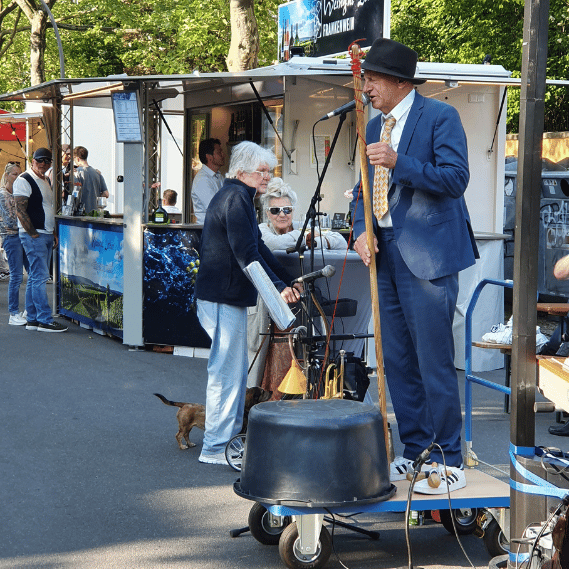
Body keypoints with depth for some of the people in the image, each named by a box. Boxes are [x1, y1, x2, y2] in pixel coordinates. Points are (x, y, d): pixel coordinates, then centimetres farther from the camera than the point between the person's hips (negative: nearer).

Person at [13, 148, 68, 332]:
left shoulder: (45, 181, 18)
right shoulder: (24, 180, -10)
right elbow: (20, 211, -16)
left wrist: (53, 233, 16)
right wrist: (34, 234, -17)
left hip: (46, 235, 9)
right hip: (33, 235, -9)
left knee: (35, 278, 10)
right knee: (40, 277, -10)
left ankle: (32, 319, 14)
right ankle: (45, 320, -9)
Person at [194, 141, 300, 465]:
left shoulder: (237, 197, 20)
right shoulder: (236, 198, -14)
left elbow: (257, 247, 24)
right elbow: (246, 253, -23)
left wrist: (289, 281, 21)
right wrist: (277, 287, -26)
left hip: (228, 297, 11)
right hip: (224, 298, -11)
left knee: (236, 370, 17)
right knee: (228, 371, -7)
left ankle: (231, 437, 26)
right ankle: (215, 448, -2)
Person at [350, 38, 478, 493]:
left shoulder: (440, 116, -6)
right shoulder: (374, 128, 16)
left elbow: (456, 178, -15)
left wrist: (398, 163, -25)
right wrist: (363, 230, 0)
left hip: (428, 256, -8)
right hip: (387, 257, 8)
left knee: (434, 362, -6)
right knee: (397, 362, 11)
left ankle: (449, 464, 4)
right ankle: (415, 452, 23)